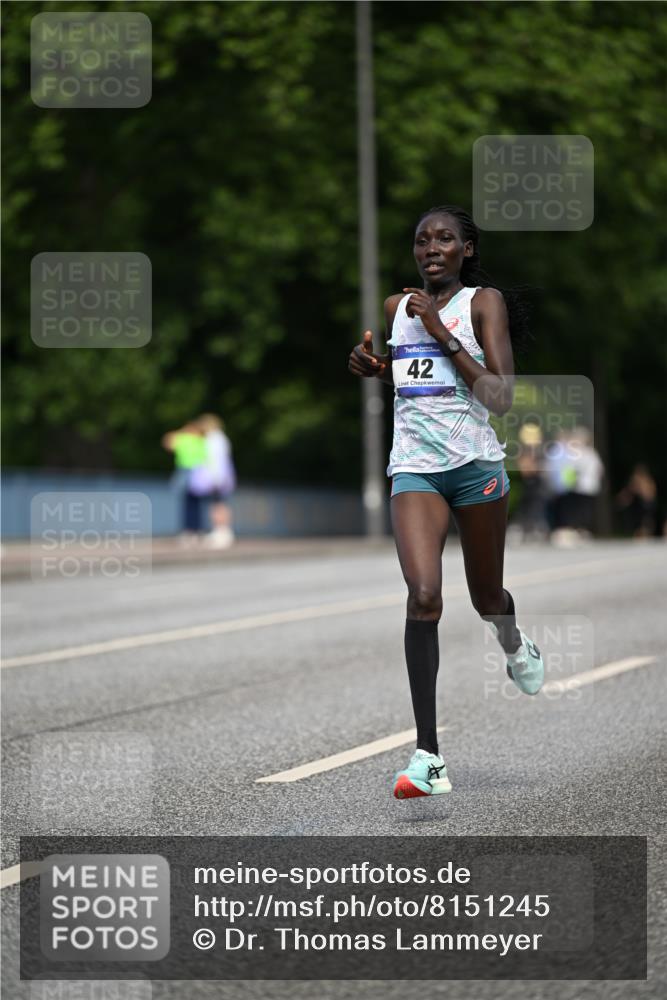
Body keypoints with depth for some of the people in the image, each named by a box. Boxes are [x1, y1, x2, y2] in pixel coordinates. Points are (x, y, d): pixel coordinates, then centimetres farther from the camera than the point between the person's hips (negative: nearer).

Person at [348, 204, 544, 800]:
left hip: (476, 464, -2)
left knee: (487, 598, 13)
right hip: (414, 466, 2)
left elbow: (502, 398, -13)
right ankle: (428, 754, -19)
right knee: (423, 595, -19)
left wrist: (442, 334, -17)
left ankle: (513, 641, 54)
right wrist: (372, 369, 6)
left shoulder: (483, 301, -3)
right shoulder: (396, 308, 10)